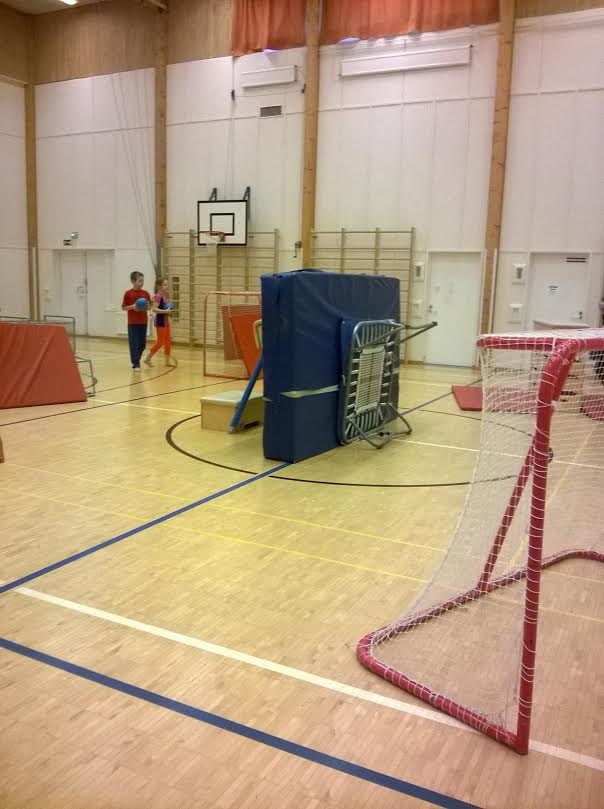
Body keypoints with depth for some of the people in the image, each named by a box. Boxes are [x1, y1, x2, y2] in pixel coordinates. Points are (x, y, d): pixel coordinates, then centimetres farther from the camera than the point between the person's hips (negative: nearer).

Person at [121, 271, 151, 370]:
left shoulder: (145, 293, 6)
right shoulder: (128, 293, -4)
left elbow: (149, 307, 13)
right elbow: (123, 308, 0)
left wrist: (147, 306, -9)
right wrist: (132, 307, -17)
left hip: (143, 322, 4)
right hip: (133, 323, -4)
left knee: (142, 344, 9)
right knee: (134, 344, -2)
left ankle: (137, 360, 30)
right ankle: (136, 364, 3)